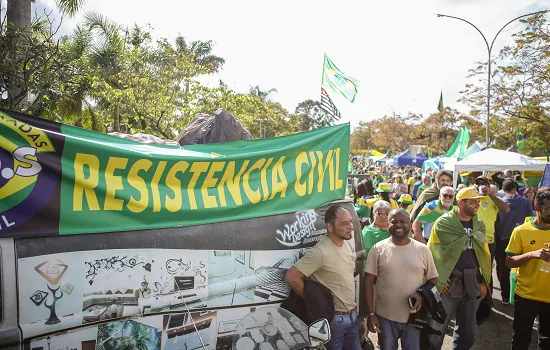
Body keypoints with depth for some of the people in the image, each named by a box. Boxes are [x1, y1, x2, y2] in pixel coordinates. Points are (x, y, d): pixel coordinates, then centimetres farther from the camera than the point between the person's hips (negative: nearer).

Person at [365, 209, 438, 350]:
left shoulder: (423, 250, 0)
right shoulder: (378, 249, -4)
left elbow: (433, 279, 7)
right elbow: (369, 281, -3)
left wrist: (423, 293, -14)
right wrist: (370, 313, -7)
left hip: (414, 317, 1)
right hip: (385, 317, 0)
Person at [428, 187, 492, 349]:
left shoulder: (479, 225, 9)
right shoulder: (443, 223, -8)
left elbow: (485, 254, 13)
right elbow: (433, 253, -7)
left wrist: (484, 281, 9)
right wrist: (438, 281, -12)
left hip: (473, 284, 5)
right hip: (449, 283, -5)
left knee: (467, 333, 16)